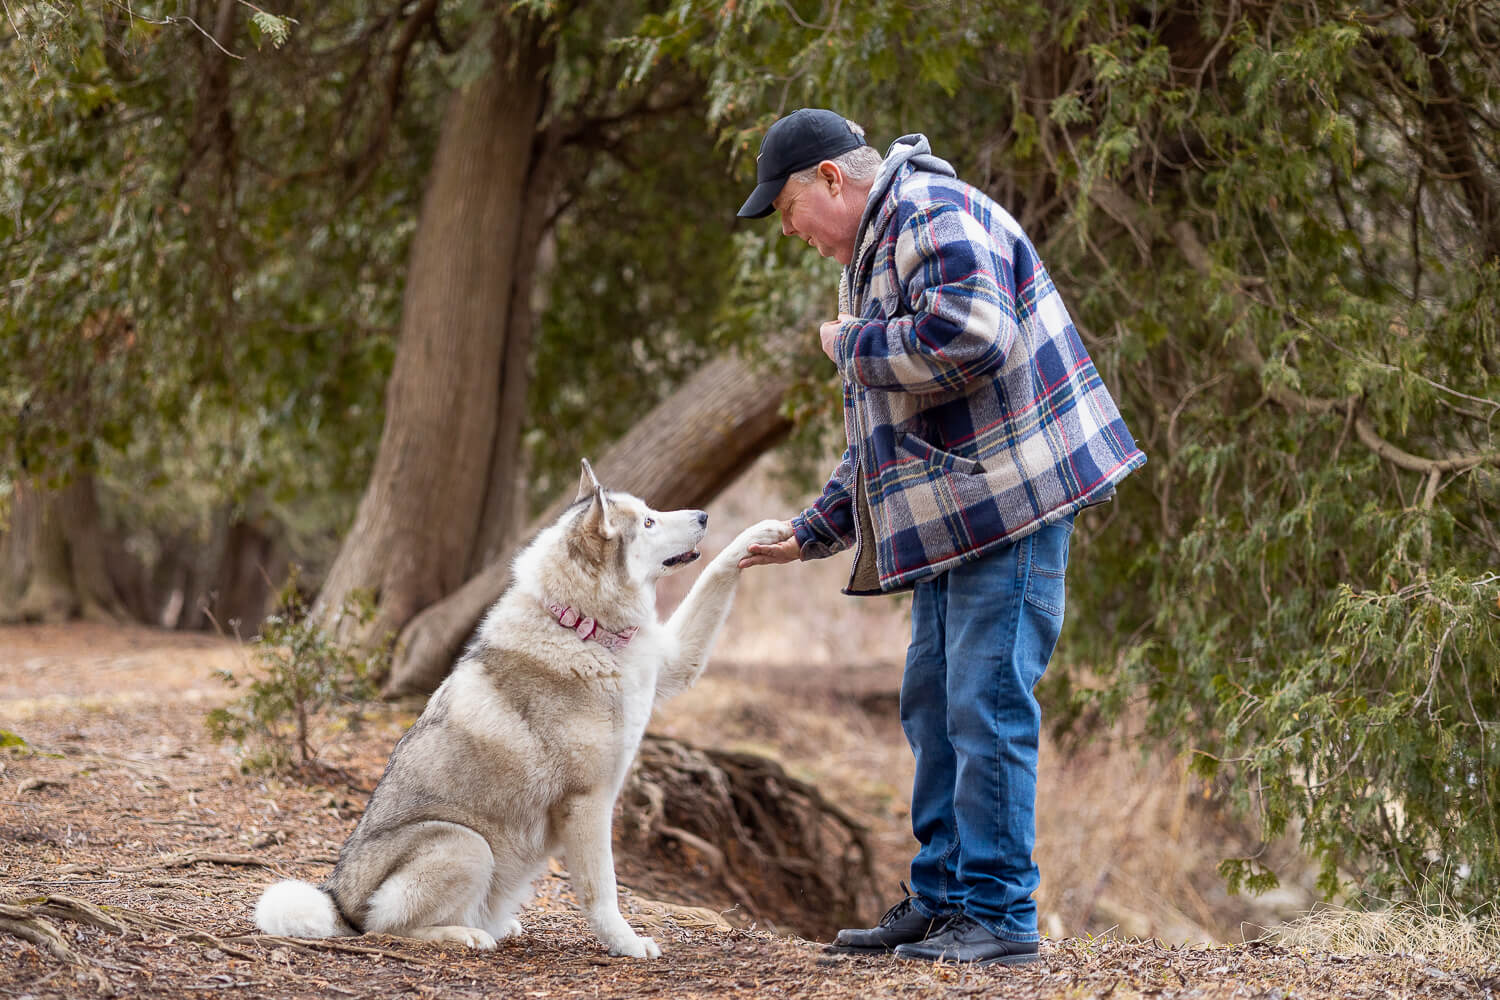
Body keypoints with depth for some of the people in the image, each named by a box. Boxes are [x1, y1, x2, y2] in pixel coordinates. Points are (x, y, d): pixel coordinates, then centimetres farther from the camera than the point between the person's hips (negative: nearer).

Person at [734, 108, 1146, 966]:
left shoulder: (933, 213, -10)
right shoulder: (872, 250, 24)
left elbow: (967, 338, -28)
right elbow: (880, 432, 30)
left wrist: (853, 344, -11)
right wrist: (812, 533, 25)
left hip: (1010, 504, -11)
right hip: (948, 516, 11)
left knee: (986, 704, -10)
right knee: (934, 706, 13)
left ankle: (1001, 916, -6)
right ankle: (940, 900, 21)